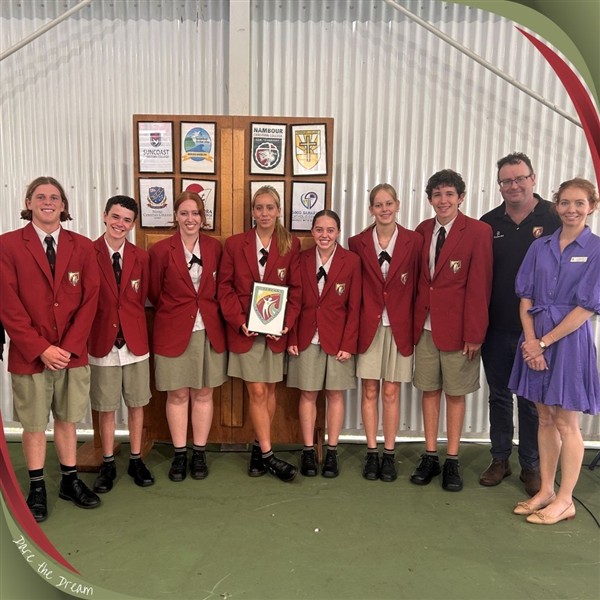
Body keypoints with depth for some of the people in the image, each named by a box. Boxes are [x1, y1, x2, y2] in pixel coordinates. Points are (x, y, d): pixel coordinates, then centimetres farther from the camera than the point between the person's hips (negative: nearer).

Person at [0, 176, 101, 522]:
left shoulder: (82, 246, 3)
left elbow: (90, 300, -1)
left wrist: (69, 346, -9)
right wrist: (41, 349, -14)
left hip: (73, 353, 2)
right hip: (30, 355, -2)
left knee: (67, 419, 14)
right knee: (34, 424, 11)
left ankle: (70, 481, 30)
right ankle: (37, 488, 27)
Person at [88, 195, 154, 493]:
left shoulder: (140, 257, 3)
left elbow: (141, 300, 7)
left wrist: (132, 327, -1)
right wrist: (89, 335, -6)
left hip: (135, 342, 2)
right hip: (102, 343, -2)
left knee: (136, 404, 12)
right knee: (105, 407, 11)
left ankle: (136, 460, 29)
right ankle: (108, 464, 28)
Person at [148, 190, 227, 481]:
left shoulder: (214, 247, 2)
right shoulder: (161, 250, -5)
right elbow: (154, 293, 5)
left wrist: (207, 310, 5)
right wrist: (175, 313, 9)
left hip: (209, 331, 2)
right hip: (173, 332, -2)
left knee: (203, 393, 9)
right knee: (177, 394, 7)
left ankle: (199, 454, 22)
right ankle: (179, 454, 22)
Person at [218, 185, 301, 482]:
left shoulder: (291, 245, 1)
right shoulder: (234, 244, 1)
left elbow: (296, 288, 0)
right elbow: (225, 286, 0)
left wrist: (287, 322, -12)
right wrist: (239, 321, -12)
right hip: (245, 329, -1)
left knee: (269, 390, 10)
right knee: (257, 391, 0)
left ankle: (259, 446, 28)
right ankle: (267, 455, 10)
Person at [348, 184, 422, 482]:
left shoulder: (414, 241, -1)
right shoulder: (357, 242, 1)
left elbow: (417, 286, 2)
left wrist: (415, 325, -1)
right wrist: (353, 327, -2)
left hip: (399, 328, 0)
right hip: (368, 326, 1)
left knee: (391, 393, 8)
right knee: (370, 391, 8)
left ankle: (389, 454, 22)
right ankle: (372, 453, 22)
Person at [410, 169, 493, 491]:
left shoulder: (478, 231, -7)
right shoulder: (422, 231, 7)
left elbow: (479, 285, -10)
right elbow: (417, 278, 9)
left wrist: (474, 333, -12)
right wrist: (413, 320, 2)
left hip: (457, 327, -4)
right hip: (425, 325, 4)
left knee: (455, 393, 8)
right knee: (429, 390, 12)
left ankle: (452, 461, 23)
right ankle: (430, 456, 25)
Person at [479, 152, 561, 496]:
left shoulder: (555, 219, -5)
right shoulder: (488, 224, 4)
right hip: (496, 329, 3)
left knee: (533, 400, 10)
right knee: (499, 396, 15)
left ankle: (531, 466, 27)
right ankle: (500, 459, 30)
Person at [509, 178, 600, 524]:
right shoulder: (540, 247, 7)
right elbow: (525, 297, 4)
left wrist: (544, 342, -12)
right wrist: (530, 340, -9)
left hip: (570, 340, -4)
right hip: (535, 341, 4)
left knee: (566, 423, 4)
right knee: (545, 419, 13)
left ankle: (565, 501, 19)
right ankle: (546, 491, 26)